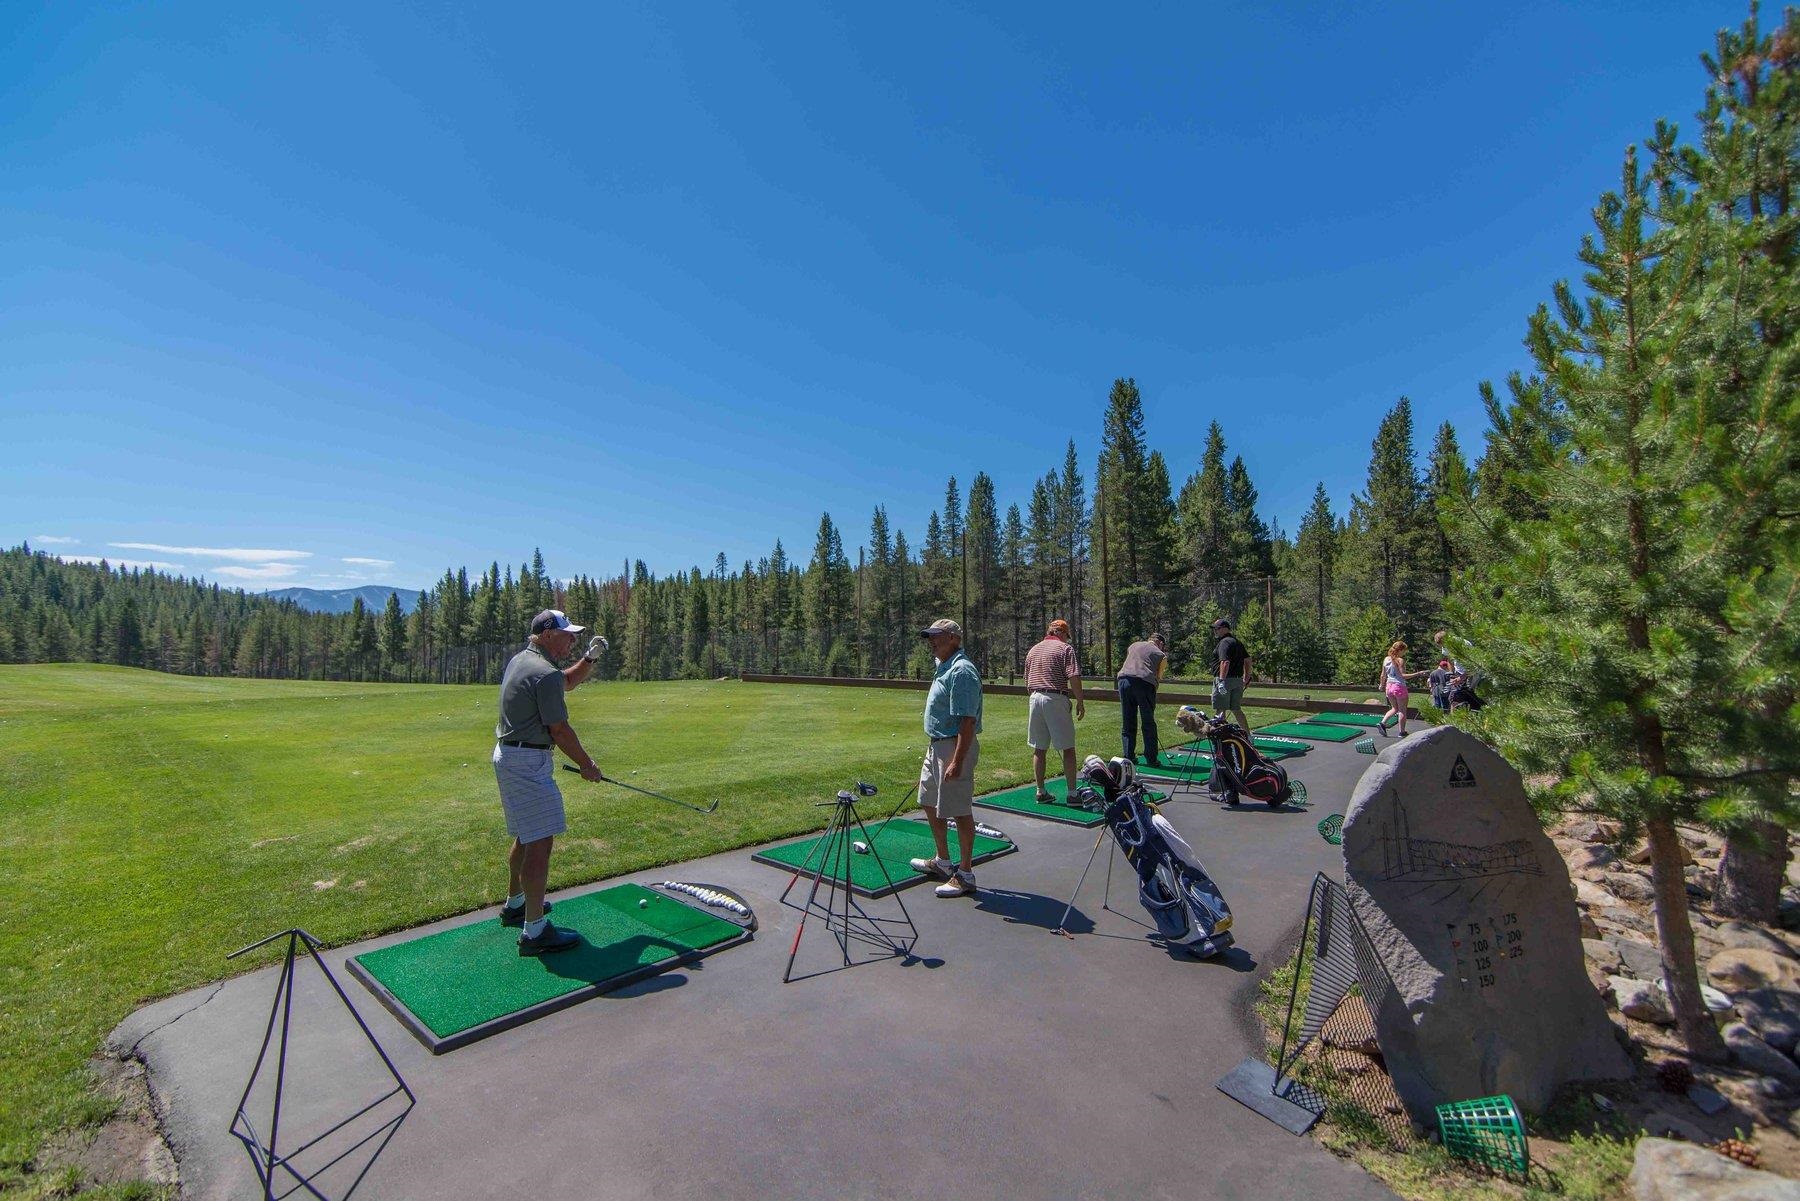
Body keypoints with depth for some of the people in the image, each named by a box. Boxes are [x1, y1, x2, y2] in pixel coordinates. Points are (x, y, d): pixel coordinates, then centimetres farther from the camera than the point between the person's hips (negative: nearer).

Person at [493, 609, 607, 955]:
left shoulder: (519, 660, 12)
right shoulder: (545, 674, -19)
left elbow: (568, 681, 24)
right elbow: (559, 730, -15)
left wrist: (590, 658, 8)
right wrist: (587, 765, -4)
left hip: (507, 755, 11)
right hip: (528, 761, -11)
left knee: (526, 835, 22)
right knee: (540, 842, -9)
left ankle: (514, 904, 37)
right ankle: (535, 931, -6)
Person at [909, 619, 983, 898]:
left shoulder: (962, 671, -20)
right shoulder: (945, 668, 13)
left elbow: (967, 721, -25)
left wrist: (957, 761, -28)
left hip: (955, 747, -11)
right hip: (937, 746, 11)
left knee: (960, 811, -1)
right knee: (929, 803, 19)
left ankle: (965, 875, 12)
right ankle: (943, 862, 34)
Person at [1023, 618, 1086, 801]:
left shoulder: (1033, 650, 17)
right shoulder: (1065, 649, -1)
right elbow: (1074, 677, -12)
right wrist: (1080, 702, -5)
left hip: (1035, 698, 6)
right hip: (1056, 699, -6)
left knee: (1039, 749, 10)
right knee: (1068, 748, 2)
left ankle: (1040, 792, 16)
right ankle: (1072, 793, 3)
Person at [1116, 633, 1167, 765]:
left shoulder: (1133, 645, 25)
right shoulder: (1161, 655, 15)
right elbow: (1158, 677, 13)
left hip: (1124, 679, 3)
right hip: (1144, 682, -3)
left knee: (1128, 723, 10)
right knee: (1148, 723, 5)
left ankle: (1129, 757, 11)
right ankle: (1151, 759, 8)